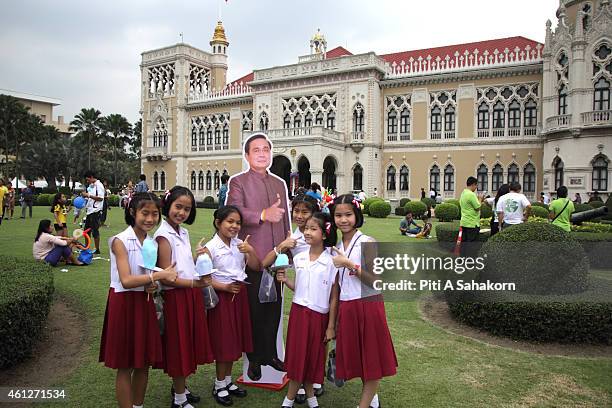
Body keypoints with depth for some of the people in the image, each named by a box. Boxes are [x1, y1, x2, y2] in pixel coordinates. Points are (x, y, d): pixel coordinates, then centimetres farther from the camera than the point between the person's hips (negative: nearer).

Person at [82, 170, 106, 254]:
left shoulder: (99, 185, -11)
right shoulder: (91, 186, 16)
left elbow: (100, 198, -20)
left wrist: (89, 195, -18)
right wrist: (85, 195, 8)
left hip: (95, 211, -9)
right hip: (89, 211, 9)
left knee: (95, 230, -4)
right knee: (87, 230, 14)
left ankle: (97, 249, 5)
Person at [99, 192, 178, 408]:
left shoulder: (152, 242, 6)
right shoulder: (120, 241, -13)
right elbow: (126, 280, -21)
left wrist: (153, 285, -6)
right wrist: (159, 275, -20)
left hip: (145, 303, 6)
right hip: (124, 303, -6)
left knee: (144, 363, 14)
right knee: (125, 366, 5)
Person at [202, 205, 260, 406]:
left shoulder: (240, 244, 4)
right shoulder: (210, 248, -12)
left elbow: (257, 267, 2)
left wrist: (251, 251, -15)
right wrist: (225, 287, -20)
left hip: (239, 295, 6)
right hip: (221, 296, -6)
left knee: (234, 339, 15)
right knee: (223, 340, 4)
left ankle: (228, 381, 32)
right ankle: (219, 385, 22)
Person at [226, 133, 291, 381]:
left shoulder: (280, 183, 16)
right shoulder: (238, 182, -1)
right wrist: (263, 215, -28)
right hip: (252, 256, -5)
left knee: (274, 309, 12)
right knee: (254, 310, 5)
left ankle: (270, 354, 27)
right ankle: (254, 360, 18)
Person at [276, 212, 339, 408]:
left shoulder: (331, 262, -11)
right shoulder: (299, 258, 1)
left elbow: (334, 297, -7)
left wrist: (331, 326, -5)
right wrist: (285, 280, -8)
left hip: (319, 315, -3)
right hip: (299, 311, 3)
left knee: (312, 357, 9)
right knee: (297, 354, 7)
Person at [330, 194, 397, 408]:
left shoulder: (367, 243, -11)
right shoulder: (336, 246, 8)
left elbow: (375, 281, -16)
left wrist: (349, 264, -24)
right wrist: (334, 319, 13)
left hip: (368, 306, -6)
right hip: (346, 308, 6)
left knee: (371, 357, 5)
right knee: (355, 355, 16)